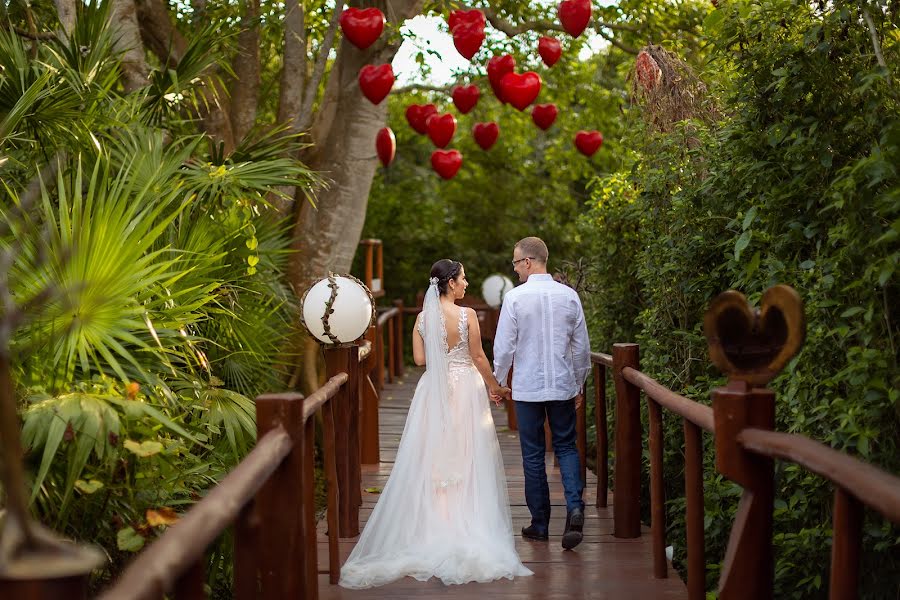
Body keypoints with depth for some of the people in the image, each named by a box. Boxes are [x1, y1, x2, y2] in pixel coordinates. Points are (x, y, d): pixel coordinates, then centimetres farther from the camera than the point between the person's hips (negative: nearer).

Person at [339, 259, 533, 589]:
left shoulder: (423, 317, -1)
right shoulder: (467, 315, -11)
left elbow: (419, 358, -1)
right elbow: (478, 357, -7)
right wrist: (495, 386, 6)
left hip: (434, 391, 3)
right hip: (465, 388, -3)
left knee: (431, 458, 8)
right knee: (467, 457, 5)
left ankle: (432, 526, 9)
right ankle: (467, 529, 6)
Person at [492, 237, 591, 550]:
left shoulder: (515, 297, -11)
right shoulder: (569, 295, -1)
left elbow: (504, 346, -8)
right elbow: (582, 345, 5)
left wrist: (496, 381, 7)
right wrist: (579, 381, 19)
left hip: (527, 387, -2)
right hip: (563, 384, 3)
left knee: (533, 455, 7)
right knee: (566, 447, 13)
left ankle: (540, 524, 14)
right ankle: (575, 506, -9)